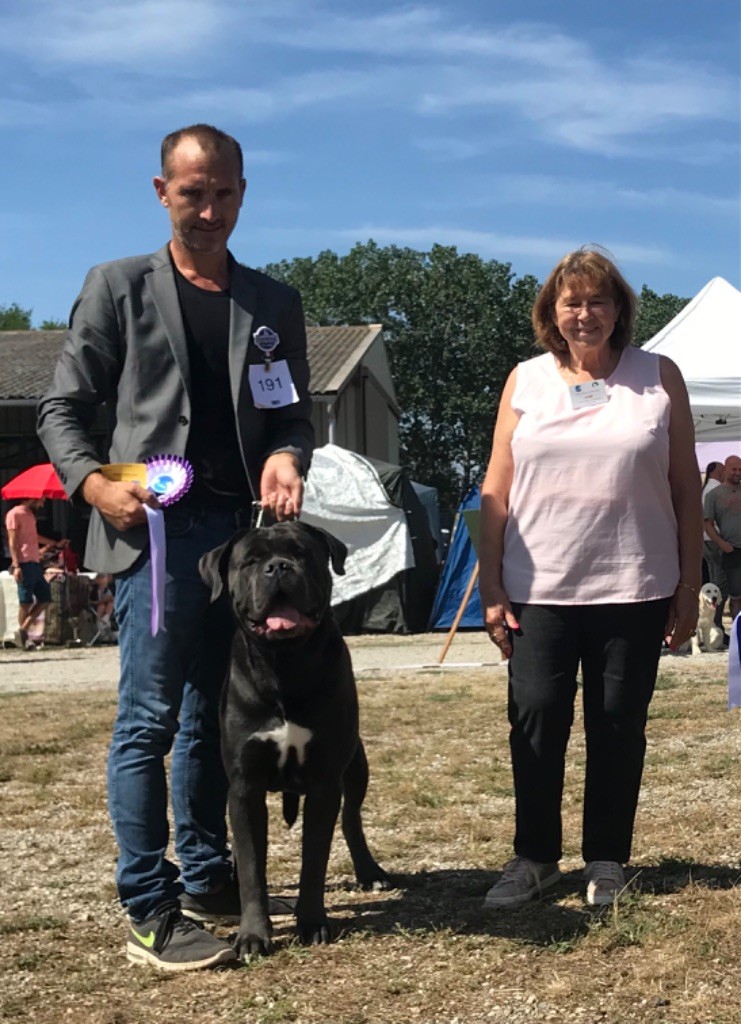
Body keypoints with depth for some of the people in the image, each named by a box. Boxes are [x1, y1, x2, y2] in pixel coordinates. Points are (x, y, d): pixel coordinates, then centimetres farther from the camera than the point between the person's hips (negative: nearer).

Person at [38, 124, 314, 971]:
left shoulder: (275, 303, 14)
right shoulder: (117, 287, 4)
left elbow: (295, 415, 14)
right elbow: (63, 408, 4)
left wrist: (286, 458, -9)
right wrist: (93, 484, -13)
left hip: (245, 529, 4)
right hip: (156, 527, -4)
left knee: (214, 718, 12)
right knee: (150, 719, -5)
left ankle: (206, 878, 24)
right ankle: (149, 911, 1)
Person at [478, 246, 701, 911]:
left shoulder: (660, 378, 4)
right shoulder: (525, 382, 7)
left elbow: (686, 489, 4)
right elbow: (496, 493, 6)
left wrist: (689, 588, 0)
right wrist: (492, 589, 1)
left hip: (633, 590, -1)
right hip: (539, 589, 1)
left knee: (619, 727, 6)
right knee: (535, 723, 2)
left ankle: (608, 860, 20)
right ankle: (535, 856, 17)